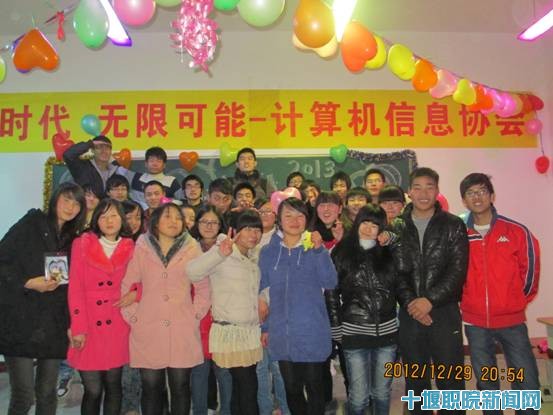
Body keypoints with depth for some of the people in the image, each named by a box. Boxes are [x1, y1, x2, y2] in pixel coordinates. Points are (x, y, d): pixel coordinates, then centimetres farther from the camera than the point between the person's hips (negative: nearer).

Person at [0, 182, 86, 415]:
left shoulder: (73, 240, 11)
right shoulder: (30, 225, -2)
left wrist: (71, 323, 6)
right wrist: (29, 283, -16)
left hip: (54, 326, 4)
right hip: (21, 322, -4)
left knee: (47, 394, 10)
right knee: (24, 396, -4)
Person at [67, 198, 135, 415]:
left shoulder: (130, 248, 5)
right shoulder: (82, 244, 0)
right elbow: (75, 288, -4)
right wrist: (78, 328, -9)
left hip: (117, 327, 2)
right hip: (88, 327, -1)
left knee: (113, 385, 8)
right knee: (93, 390, 0)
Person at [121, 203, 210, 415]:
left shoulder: (192, 249, 4)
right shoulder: (141, 249, 3)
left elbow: (203, 288, 10)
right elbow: (125, 286, 6)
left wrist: (195, 314, 2)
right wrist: (133, 316, 0)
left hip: (183, 332, 1)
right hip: (148, 332, 0)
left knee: (180, 387, 8)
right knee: (151, 388, 7)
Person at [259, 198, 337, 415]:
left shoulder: (315, 247, -2)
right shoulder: (268, 252, 3)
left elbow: (330, 283, -14)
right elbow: (263, 291, 10)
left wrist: (319, 250, -24)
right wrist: (264, 326, 10)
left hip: (312, 333, -2)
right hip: (282, 334, 2)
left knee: (314, 387, 9)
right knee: (291, 388, 15)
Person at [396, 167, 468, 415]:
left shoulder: (453, 226, 2)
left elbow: (458, 270, -6)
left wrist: (430, 300, -15)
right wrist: (411, 303, -12)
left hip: (444, 312, -1)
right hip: (410, 314, 1)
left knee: (451, 381, 5)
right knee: (415, 381, 13)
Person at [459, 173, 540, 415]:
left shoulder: (516, 231, -5)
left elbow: (530, 268, 3)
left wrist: (519, 302, 8)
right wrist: (465, 300, 8)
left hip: (512, 320, -1)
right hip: (475, 324, 1)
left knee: (527, 384, 2)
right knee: (486, 385, 14)